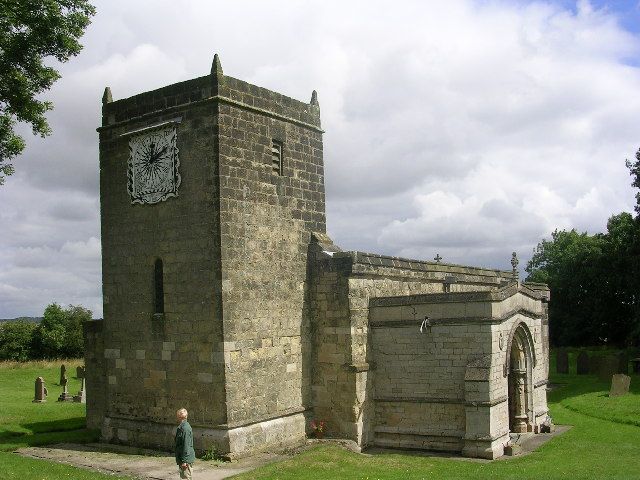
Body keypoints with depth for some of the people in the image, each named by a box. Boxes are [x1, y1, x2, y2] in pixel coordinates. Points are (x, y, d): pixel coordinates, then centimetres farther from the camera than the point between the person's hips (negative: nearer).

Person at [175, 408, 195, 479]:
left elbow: (186, 445, -23)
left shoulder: (185, 428, -20)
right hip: (181, 458, 10)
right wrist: (180, 460, 24)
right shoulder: (181, 427, 12)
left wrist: (184, 461, -22)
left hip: (186, 459, -10)